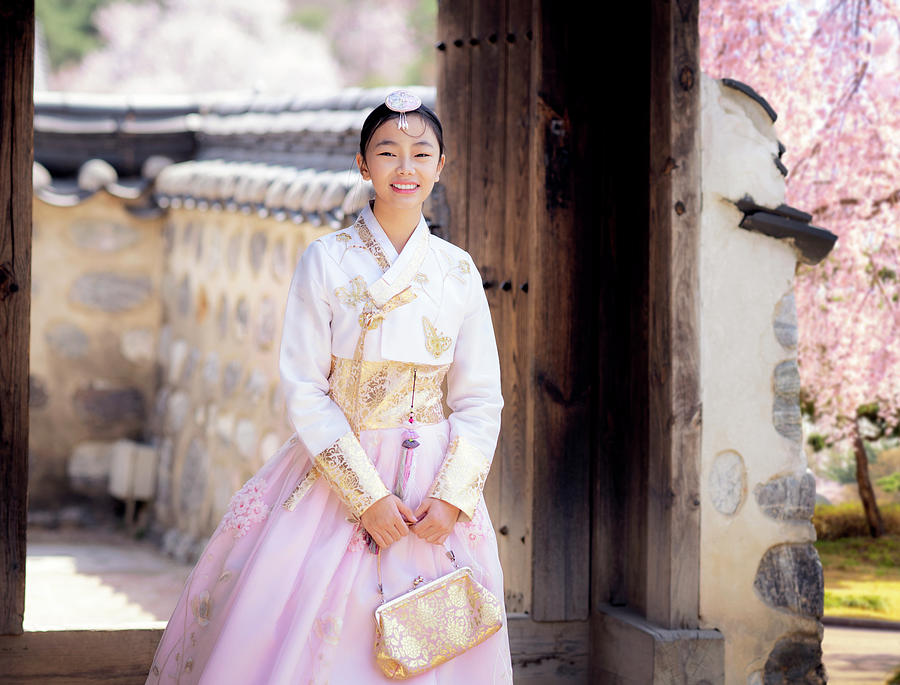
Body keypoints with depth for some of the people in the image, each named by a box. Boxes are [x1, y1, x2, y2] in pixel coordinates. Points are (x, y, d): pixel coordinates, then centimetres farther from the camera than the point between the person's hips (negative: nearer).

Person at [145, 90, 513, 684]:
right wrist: (366, 495, -15)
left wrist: (452, 495, -10)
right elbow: (304, 389, -8)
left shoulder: (459, 271, 3)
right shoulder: (327, 261, -5)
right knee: (306, 637, -5)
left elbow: (480, 399, 5)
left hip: (437, 480, 2)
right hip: (338, 471, -2)